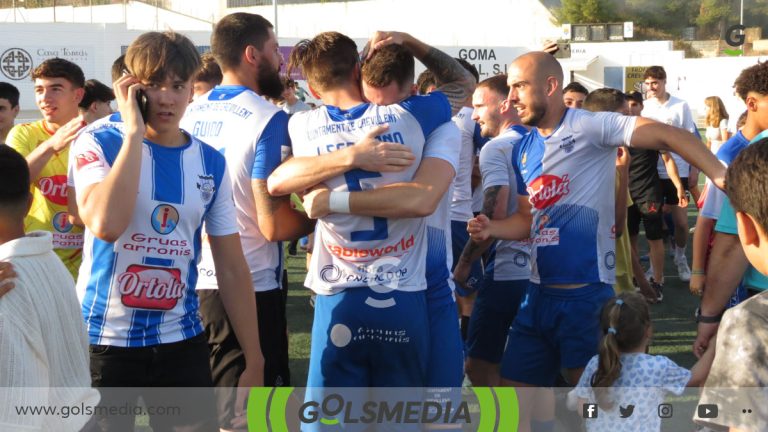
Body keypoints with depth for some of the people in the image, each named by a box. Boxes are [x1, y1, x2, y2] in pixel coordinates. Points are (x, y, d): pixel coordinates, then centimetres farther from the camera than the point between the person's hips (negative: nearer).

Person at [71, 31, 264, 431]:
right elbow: (106, 225, -28)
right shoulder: (98, 142, -8)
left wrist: (253, 360, 6)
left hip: (181, 339, 3)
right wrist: (134, 131, -21)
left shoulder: (211, 162, 2)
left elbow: (231, 268, 7)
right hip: (104, 338, -3)